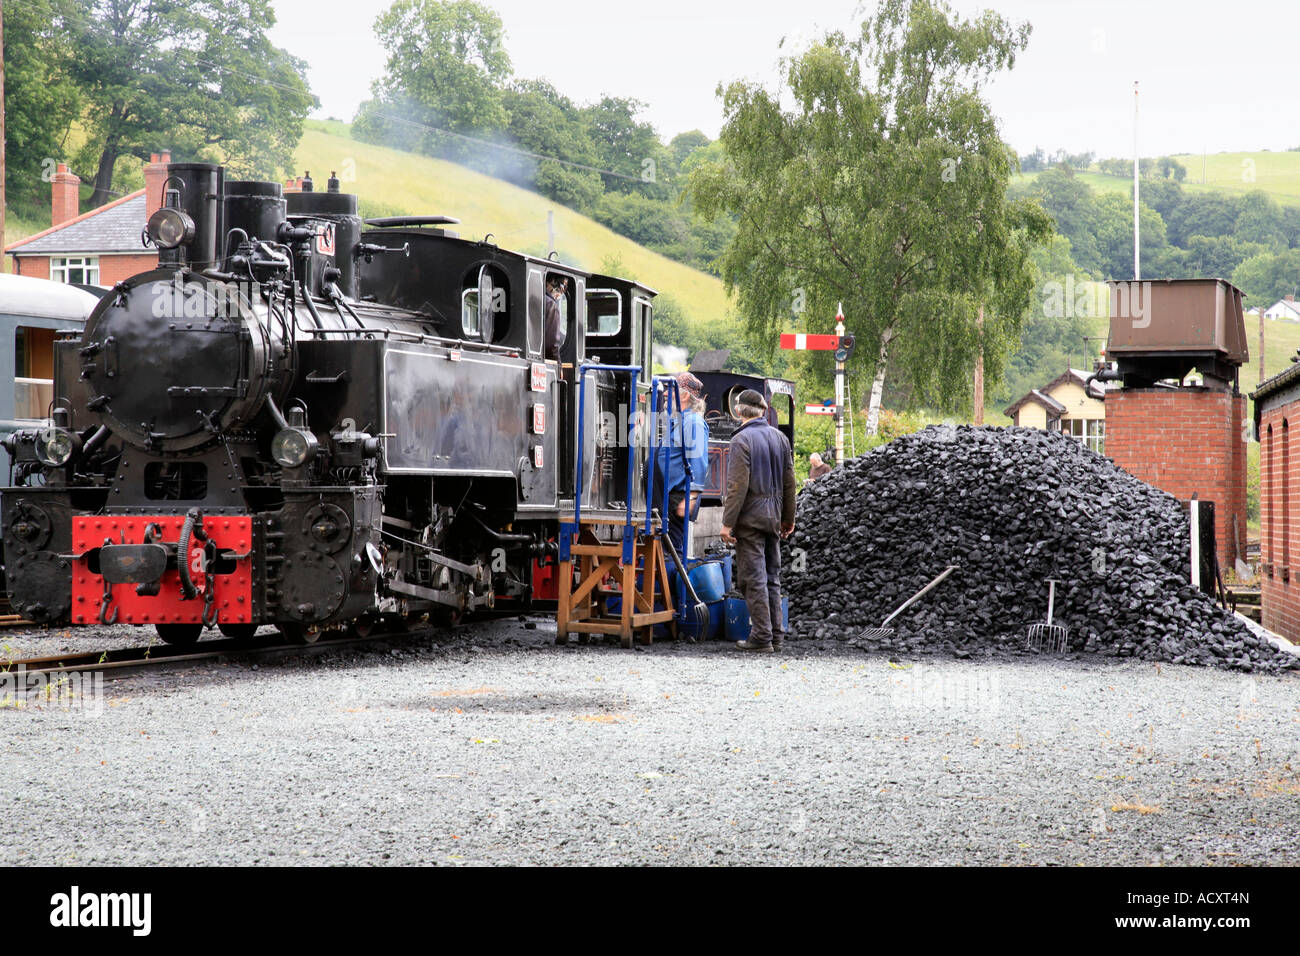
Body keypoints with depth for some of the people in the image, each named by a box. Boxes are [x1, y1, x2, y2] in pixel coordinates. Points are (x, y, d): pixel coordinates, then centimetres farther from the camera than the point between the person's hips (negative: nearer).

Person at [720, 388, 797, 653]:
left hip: (750, 517, -7)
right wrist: (788, 517, 20)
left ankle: (762, 637, -5)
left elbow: (737, 486, -17)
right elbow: (789, 482, 13)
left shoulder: (741, 440, -12)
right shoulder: (780, 438, 9)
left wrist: (728, 522, -14)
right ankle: (775, 634, 16)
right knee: (772, 577, 13)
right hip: (773, 517, 7)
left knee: (753, 579, -4)